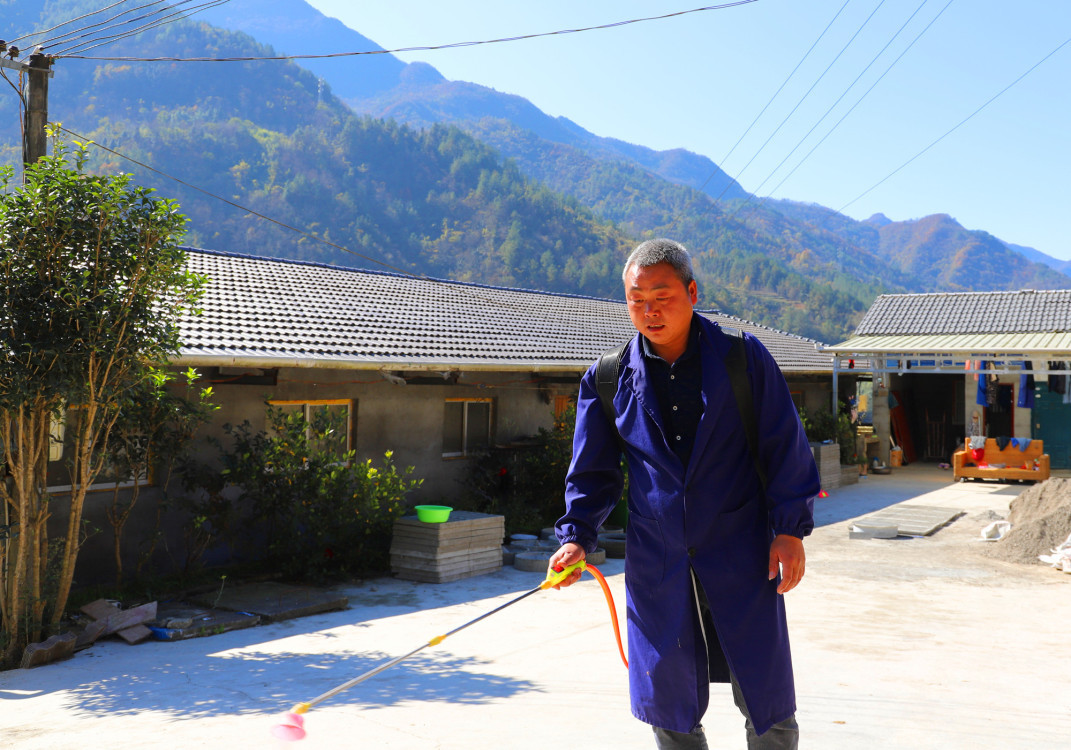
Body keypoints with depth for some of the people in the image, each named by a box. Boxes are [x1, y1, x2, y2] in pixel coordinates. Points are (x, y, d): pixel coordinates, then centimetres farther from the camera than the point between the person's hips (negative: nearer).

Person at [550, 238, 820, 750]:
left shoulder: (744, 357, -3)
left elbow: (785, 446, 0)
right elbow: (592, 472, 9)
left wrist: (790, 529, -5)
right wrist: (577, 536, -4)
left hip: (741, 558, -2)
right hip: (655, 566, 2)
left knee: (766, 700, 4)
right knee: (670, 706, 10)